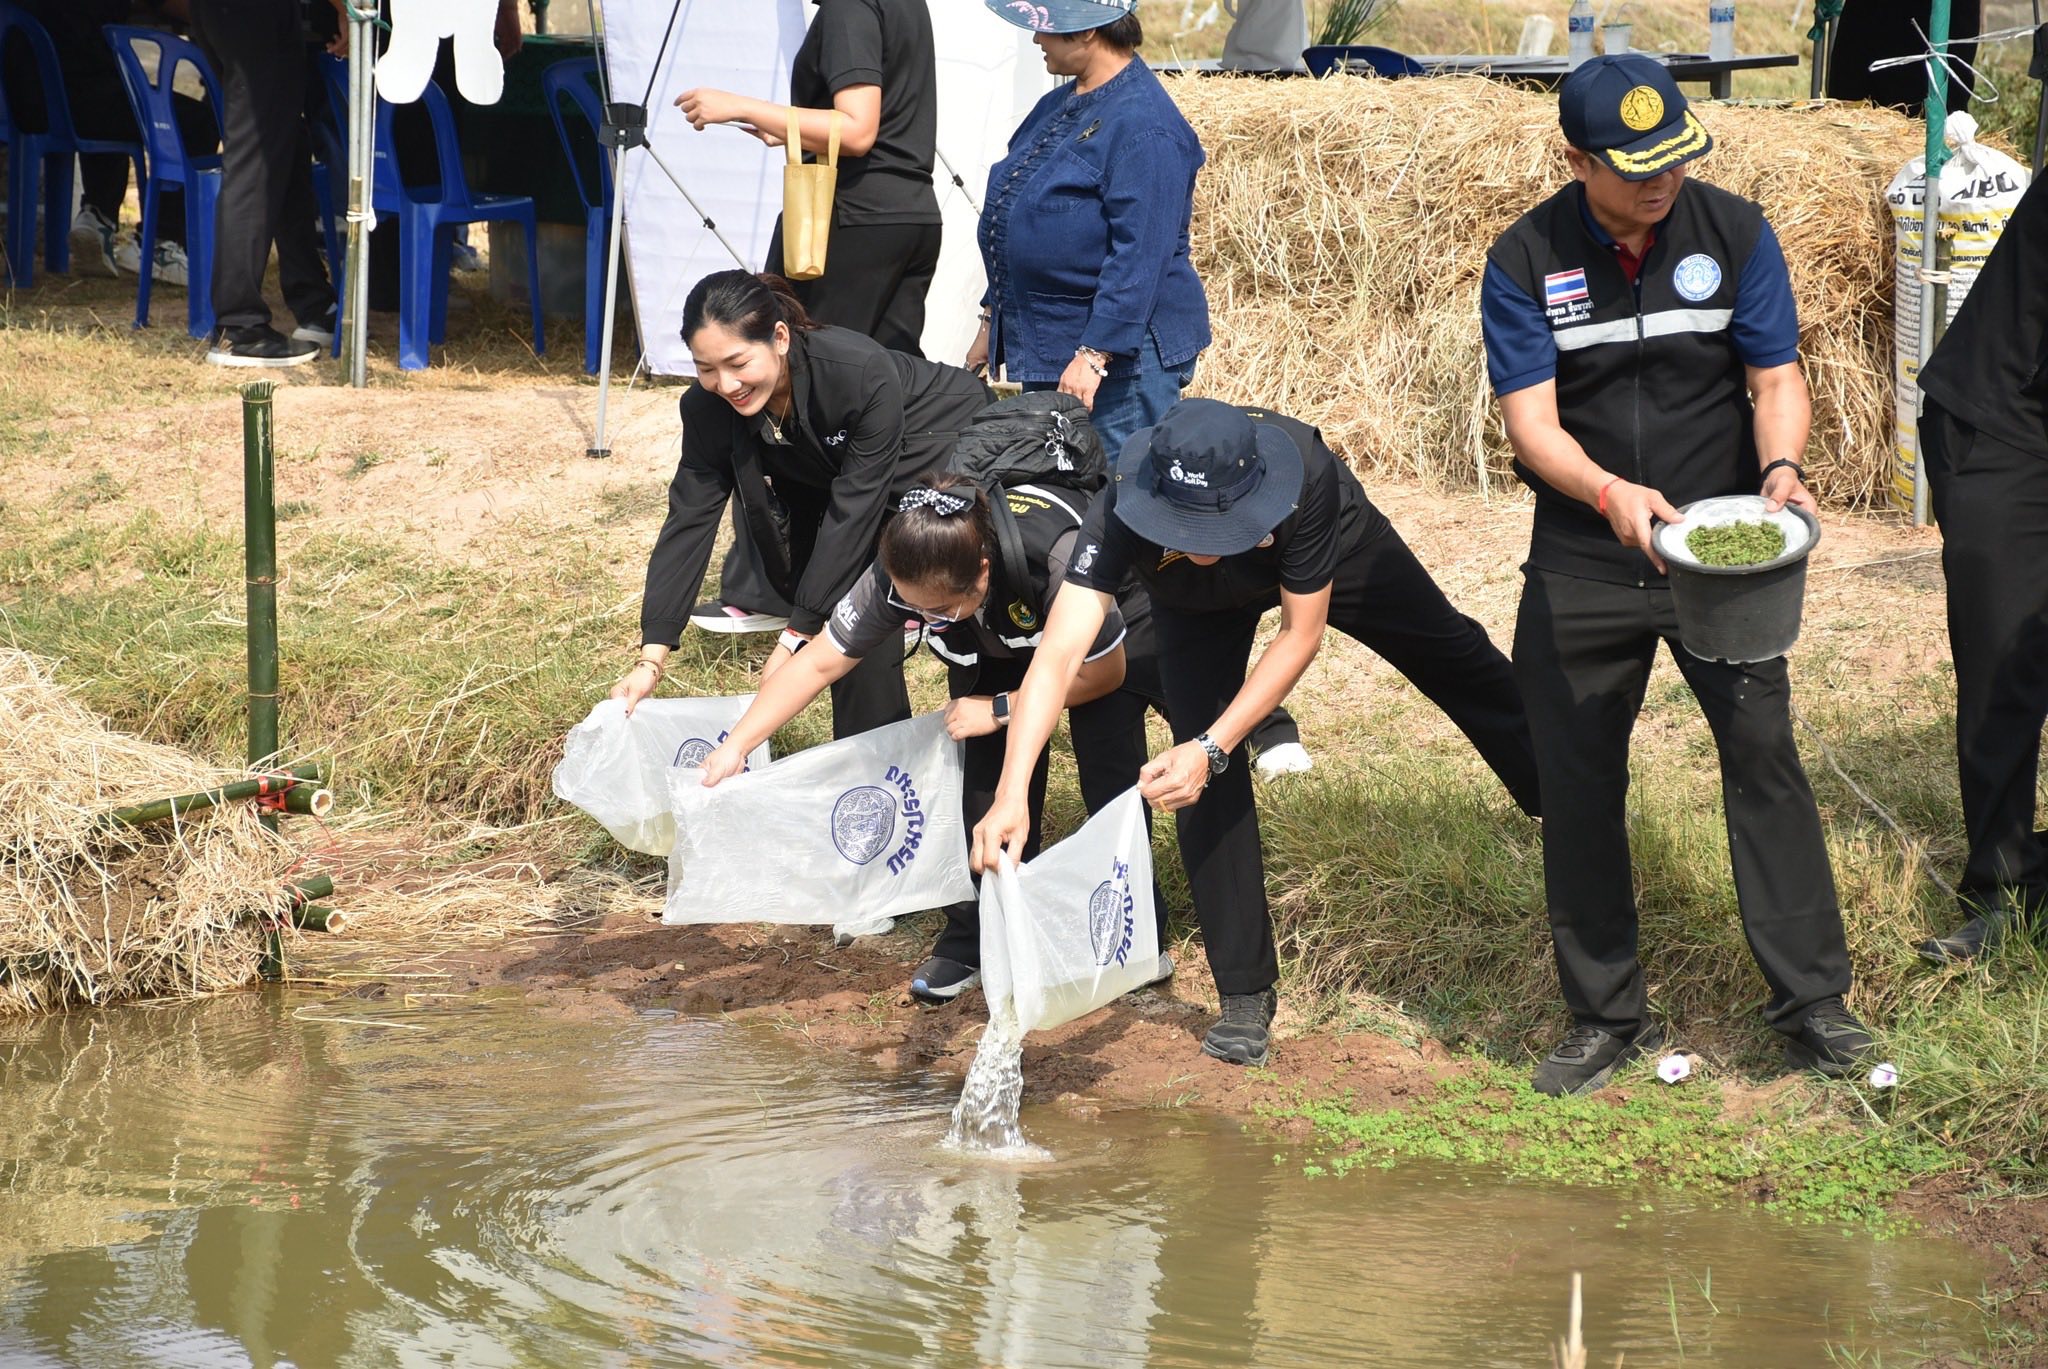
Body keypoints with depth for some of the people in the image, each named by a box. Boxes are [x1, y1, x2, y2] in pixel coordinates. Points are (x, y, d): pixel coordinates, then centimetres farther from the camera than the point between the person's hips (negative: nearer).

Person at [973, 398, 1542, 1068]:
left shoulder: (1307, 476, -46)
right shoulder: (1122, 511, -45)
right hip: (1199, 608, 0)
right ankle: (1245, 996, -2)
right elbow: (1059, 653, -52)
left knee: (1454, 660, 19)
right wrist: (1010, 797, -65)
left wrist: (1211, 749, -44)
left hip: (1334, 552, 0)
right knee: (1200, 775, -15)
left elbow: (1301, 635, -34)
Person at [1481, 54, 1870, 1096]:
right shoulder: (1525, 260, -7)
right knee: (1577, 783, 4)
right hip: (1583, 566, 0)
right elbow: (1529, 416, -13)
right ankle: (1605, 1017, 17)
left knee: (1763, 752, -7)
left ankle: (1809, 999, 2)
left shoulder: (1733, 233, -4)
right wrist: (1610, 493, -32)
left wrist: (1780, 469, -24)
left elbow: (1776, 380, -2)